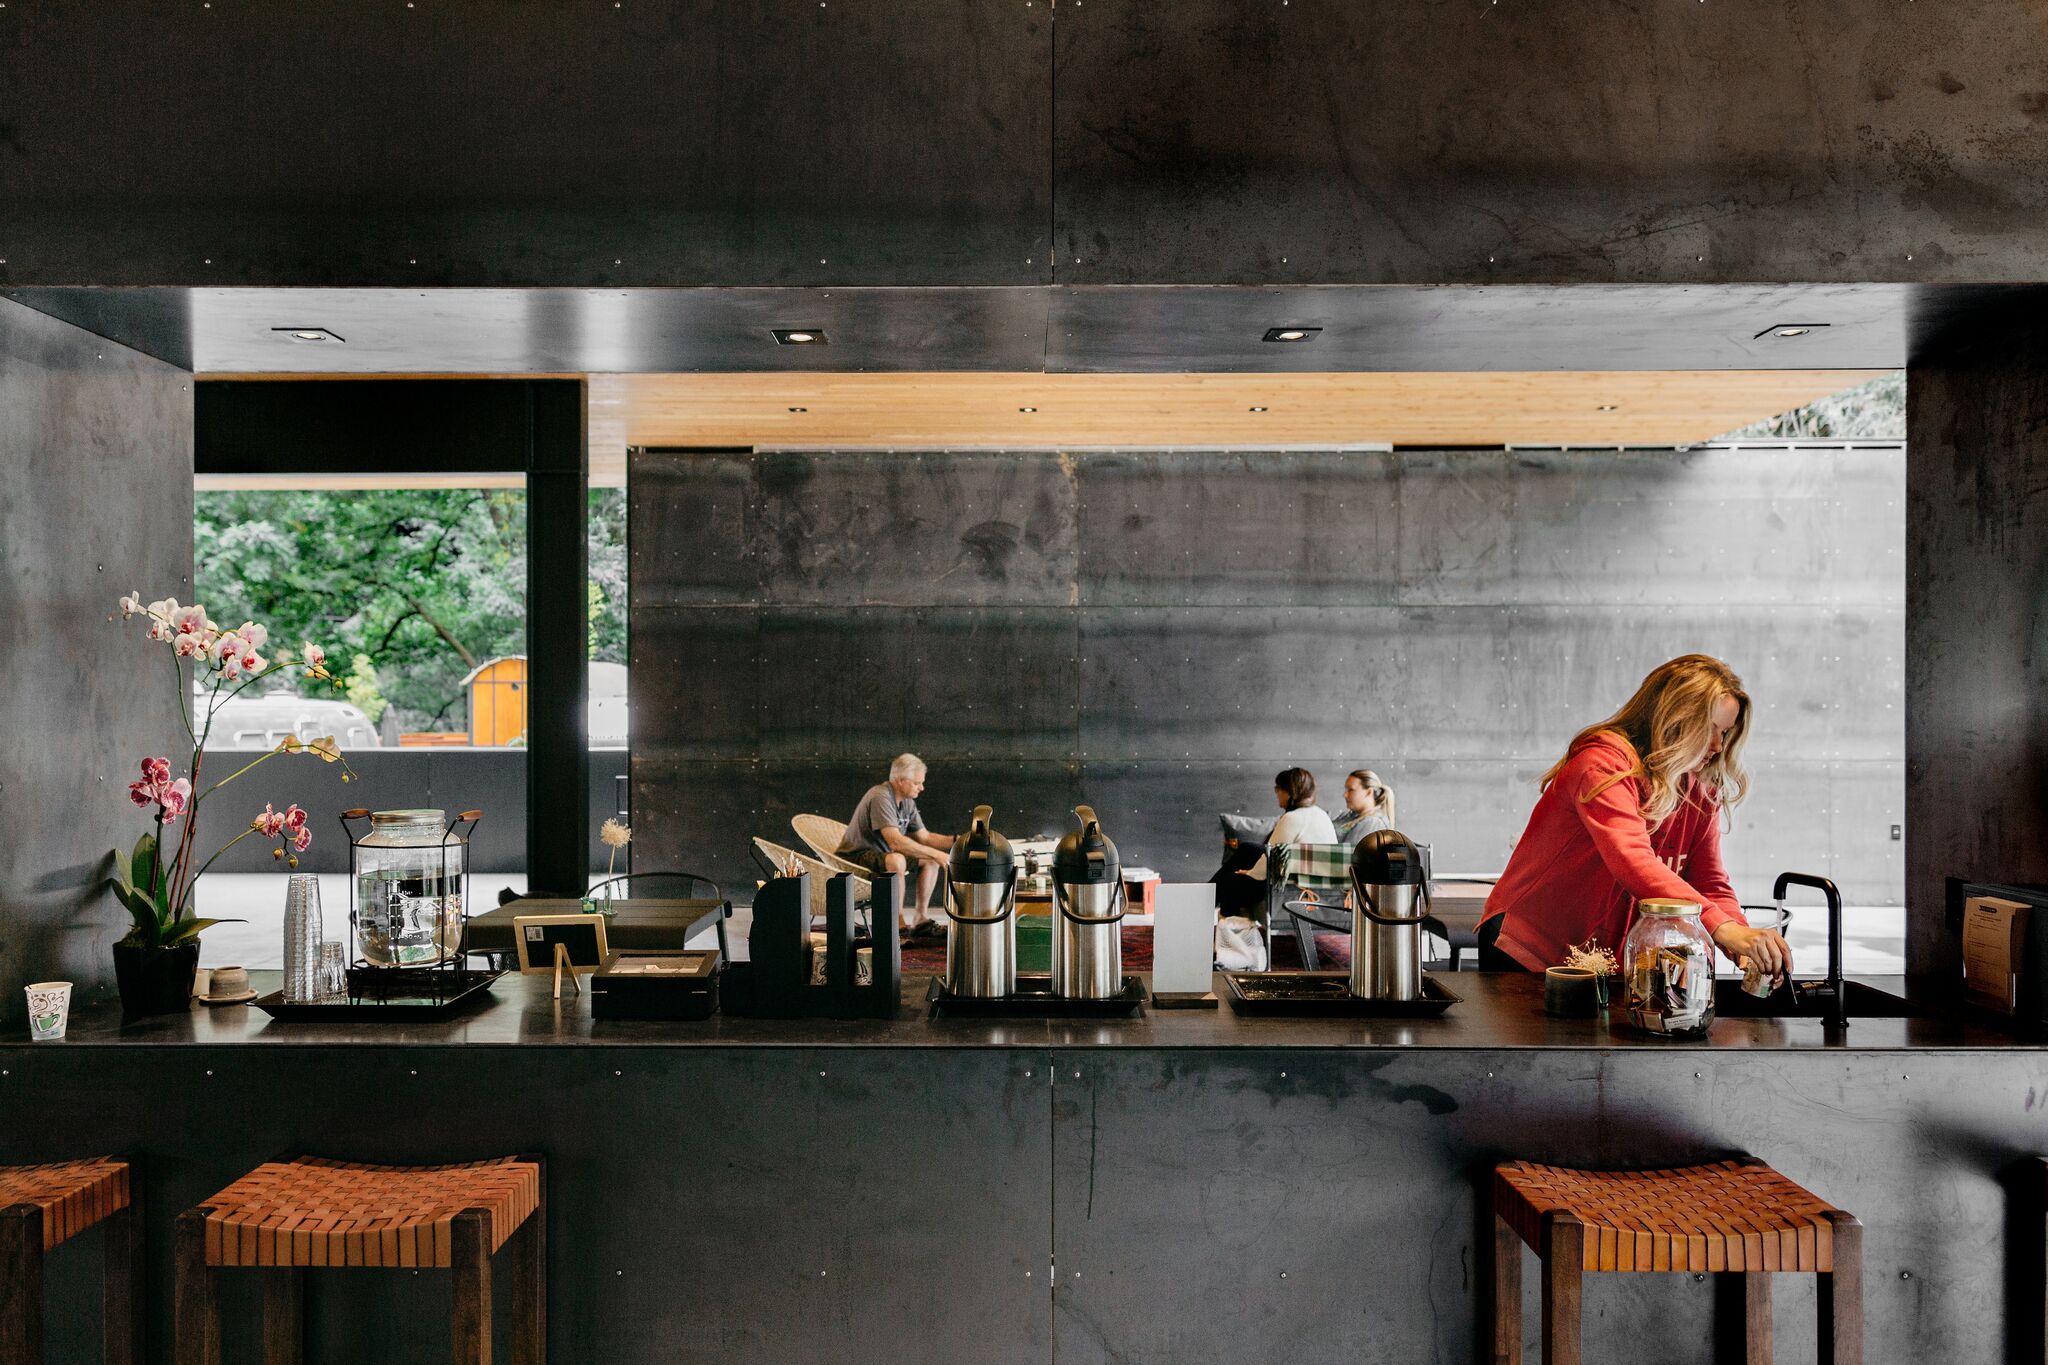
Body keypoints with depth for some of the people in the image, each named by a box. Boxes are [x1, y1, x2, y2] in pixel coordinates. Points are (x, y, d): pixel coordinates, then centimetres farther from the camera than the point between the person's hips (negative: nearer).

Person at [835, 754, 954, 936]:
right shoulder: (880, 797, -25)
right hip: (856, 856, -10)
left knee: (930, 860, 2)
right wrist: (936, 854, -31)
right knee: (896, 860, -37)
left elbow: (925, 837, 11)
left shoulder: (907, 802, 5)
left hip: (880, 854, 10)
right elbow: (896, 841, -33)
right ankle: (898, 925, -28)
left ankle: (921, 918, 4)